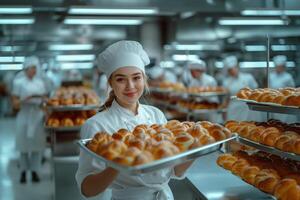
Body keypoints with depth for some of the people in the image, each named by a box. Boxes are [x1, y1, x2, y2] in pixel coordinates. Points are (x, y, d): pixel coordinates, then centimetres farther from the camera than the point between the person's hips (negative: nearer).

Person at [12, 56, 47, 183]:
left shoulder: (40, 82, 8)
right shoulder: (18, 82, -1)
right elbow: (15, 103, -3)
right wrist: (26, 99, -19)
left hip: (38, 116, 3)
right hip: (25, 116, -3)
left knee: (37, 144, 3)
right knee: (24, 144, 1)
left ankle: (34, 171, 12)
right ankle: (23, 172, 13)